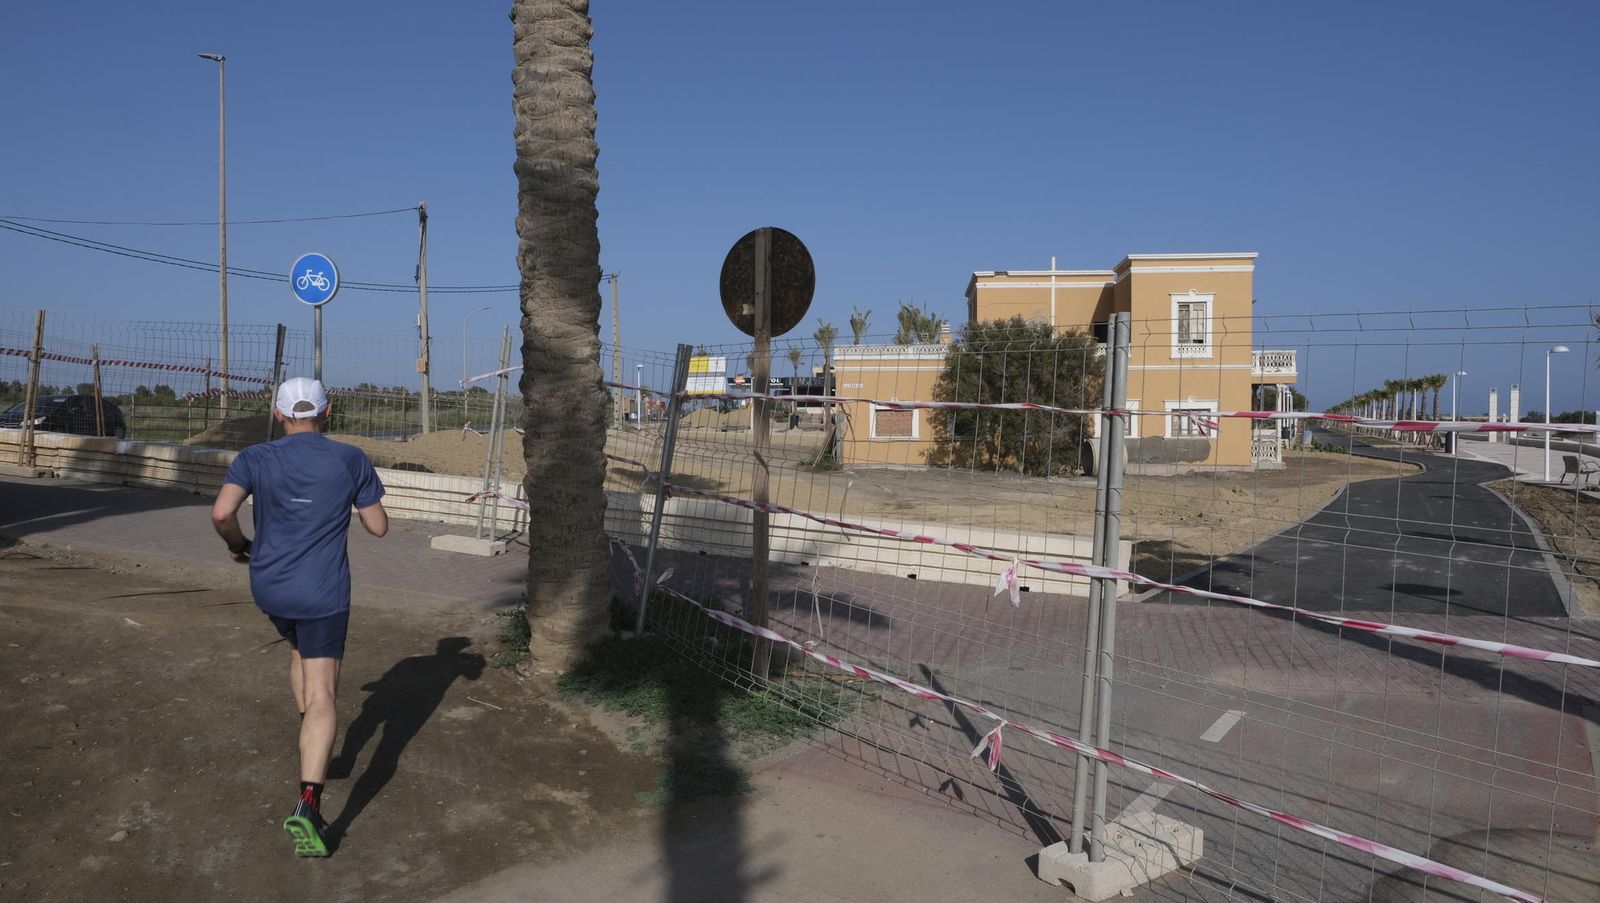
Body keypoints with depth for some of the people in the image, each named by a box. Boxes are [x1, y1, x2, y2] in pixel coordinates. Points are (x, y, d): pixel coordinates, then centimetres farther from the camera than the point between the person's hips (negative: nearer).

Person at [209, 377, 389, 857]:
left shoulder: (255, 458, -2)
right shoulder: (351, 460, -4)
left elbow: (221, 513, -17)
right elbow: (378, 527, 0)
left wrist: (238, 545, 3)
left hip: (269, 586, 3)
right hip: (323, 593, -3)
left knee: (300, 651, 32)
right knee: (322, 696, -5)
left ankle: (315, 750, 37)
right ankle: (307, 804, -19)